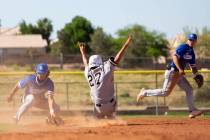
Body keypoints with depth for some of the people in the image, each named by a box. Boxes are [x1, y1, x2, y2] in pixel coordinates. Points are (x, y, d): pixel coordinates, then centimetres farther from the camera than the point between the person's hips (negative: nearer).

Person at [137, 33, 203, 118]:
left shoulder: (191, 52, 16)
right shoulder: (183, 47, -12)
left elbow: (193, 66, 22)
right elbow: (175, 56, -25)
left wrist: (197, 75, 8)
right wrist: (180, 69, -31)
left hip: (179, 74, 10)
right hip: (172, 72, -9)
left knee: (189, 89, 6)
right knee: (165, 92, -12)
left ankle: (192, 110, 9)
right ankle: (145, 93, 2)